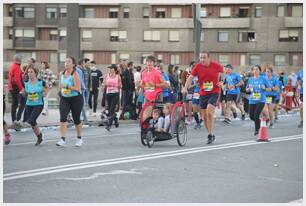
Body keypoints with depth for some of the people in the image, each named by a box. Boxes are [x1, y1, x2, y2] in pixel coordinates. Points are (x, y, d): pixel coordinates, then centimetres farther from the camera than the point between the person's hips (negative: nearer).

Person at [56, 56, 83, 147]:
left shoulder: (74, 74, -13)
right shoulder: (62, 74, 5)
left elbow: (78, 88, -22)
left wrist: (67, 86, -27)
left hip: (76, 99, -4)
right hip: (64, 99, 4)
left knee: (76, 119, 8)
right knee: (63, 118, -13)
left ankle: (79, 138, 29)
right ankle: (62, 139, -14)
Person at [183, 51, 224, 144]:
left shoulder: (216, 66, -8)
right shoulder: (198, 66, -6)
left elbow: (221, 73, 12)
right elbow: (190, 78, -10)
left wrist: (221, 82, -3)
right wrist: (185, 88, -23)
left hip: (214, 92, -3)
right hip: (203, 93, 3)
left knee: (209, 112, -20)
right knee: (204, 116, 6)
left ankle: (210, 134, -9)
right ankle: (211, 134, 23)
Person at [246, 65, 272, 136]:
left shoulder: (263, 79, -1)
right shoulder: (250, 79, 8)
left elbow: (269, 89, 3)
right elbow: (246, 89, 15)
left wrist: (264, 88, -16)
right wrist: (249, 89, -6)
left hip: (260, 100, -4)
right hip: (252, 100, 4)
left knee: (256, 116, -15)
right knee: (251, 116, 5)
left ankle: (257, 129, 5)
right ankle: (259, 122, 37)